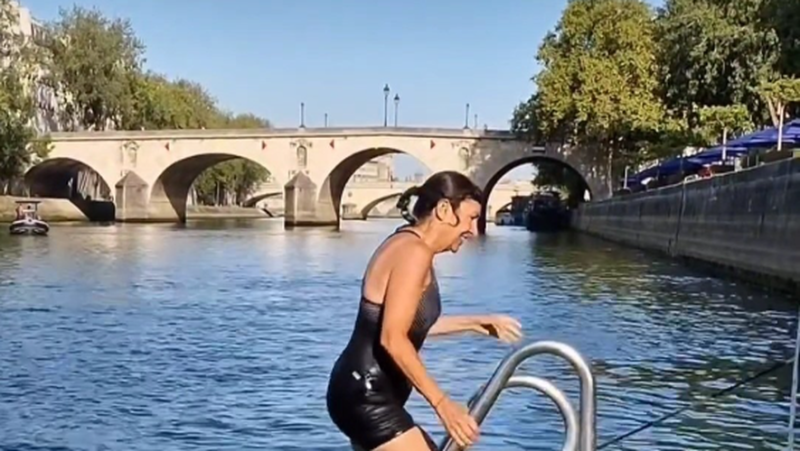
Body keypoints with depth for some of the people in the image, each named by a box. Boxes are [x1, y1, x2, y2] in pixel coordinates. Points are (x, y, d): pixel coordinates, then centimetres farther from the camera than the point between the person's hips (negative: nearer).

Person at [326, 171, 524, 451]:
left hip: (363, 394, 11)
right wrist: (442, 403, -23)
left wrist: (474, 323, 31)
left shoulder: (405, 246, 14)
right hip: (368, 398, -11)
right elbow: (393, 339, -25)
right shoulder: (414, 251, -17)